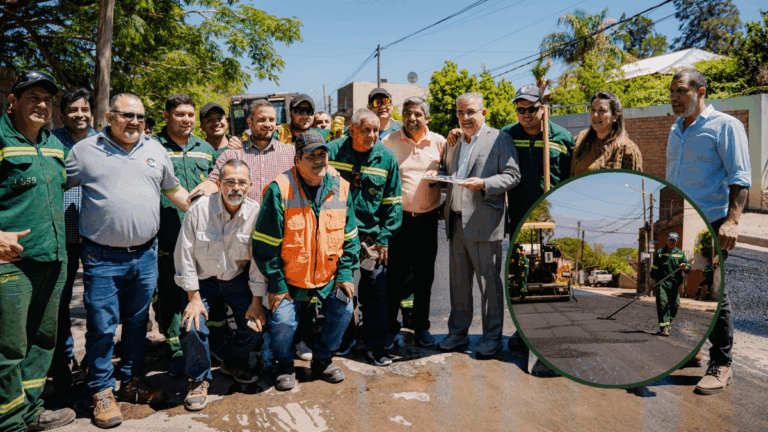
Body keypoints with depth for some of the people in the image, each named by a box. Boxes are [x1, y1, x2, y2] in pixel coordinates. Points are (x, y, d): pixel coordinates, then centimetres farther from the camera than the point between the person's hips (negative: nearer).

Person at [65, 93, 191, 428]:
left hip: (145, 254, 4)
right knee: (102, 326, 2)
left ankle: (131, 381, 29)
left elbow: (174, 190, 19)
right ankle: (102, 391, 18)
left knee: (137, 322, 14)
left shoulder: (155, 150, 10)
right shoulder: (85, 150, 1)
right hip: (102, 258, -3)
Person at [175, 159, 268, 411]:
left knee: (256, 323, -11)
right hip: (202, 279, -1)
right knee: (193, 325, -20)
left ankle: (235, 364, 21)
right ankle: (199, 379, 8)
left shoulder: (256, 213, -13)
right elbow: (185, 256, -13)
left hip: (237, 279, 2)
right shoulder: (199, 210, -18)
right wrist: (194, 298, -15)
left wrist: (256, 301, -7)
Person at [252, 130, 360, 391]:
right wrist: (277, 285, -13)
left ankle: (322, 361, 20)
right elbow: (265, 245, -14)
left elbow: (349, 238, 5)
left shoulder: (340, 189, -3)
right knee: (283, 319, -17)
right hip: (289, 277, -4)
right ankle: (285, 366, 15)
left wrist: (345, 274, -3)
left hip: (328, 276, 4)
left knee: (343, 309, -6)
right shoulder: (280, 190, -17)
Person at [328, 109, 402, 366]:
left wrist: (384, 239, -3)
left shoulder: (387, 158, -1)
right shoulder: (333, 151, -5)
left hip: (371, 235, 0)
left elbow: (393, 202, 2)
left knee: (376, 289, 3)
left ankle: (377, 344, 17)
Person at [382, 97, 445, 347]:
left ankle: (421, 325, 25)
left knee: (424, 273, 9)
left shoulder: (438, 142, 6)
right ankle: (389, 323, 21)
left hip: (427, 218, 2)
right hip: (398, 216, -2)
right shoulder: (389, 141, 1)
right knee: (396, 271, 3)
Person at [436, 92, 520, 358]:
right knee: (458, 281, 12)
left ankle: (492, 336, 15)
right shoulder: (455, 142, 19)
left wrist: (483, 183, -20)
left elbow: (512, 175, -6)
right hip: (455, 222, 6)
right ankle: (458, 332, 24)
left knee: (489, 282, 2)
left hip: (483, 223, -6)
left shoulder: (499, 139, 0)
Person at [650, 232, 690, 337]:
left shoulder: (680, 254, 11)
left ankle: (669, 322, 30)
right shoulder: (660, 252, 8)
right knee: (662, 304, -11)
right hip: (662, 282, -2)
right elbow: (654, 268, 13)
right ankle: (664, 327, -11)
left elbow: (688, 267, 2)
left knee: (675, 305, 4)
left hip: (674, 284, 2)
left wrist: (685, 267, -21)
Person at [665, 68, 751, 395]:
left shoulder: (725, 125, -5)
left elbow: (739, 179, -12)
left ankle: (721, 366, 9)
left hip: (710, 226, -7)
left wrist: (732, 221, -24)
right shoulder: (676, 129, 17)